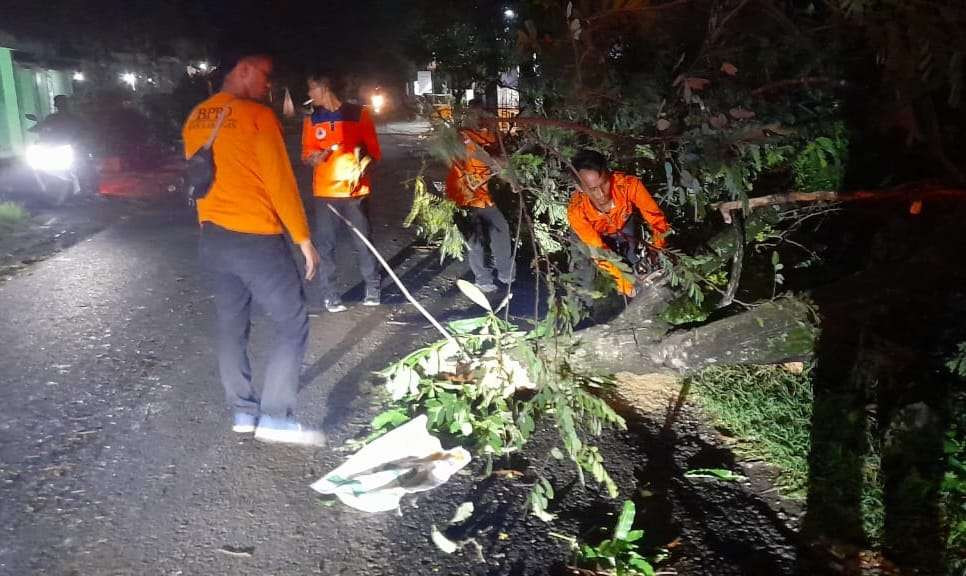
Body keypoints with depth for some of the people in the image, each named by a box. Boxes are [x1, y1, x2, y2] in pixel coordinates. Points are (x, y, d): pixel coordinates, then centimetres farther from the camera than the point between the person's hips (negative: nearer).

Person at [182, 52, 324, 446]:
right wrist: (303, 239, -8)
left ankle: (243, 412, 22)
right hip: (256, 237, -8)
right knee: (293, 324, 0)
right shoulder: (257, 115, -12)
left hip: (212, 238, 8)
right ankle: (275, 417, -1)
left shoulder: (195, 119, 12)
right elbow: (280, 183, -13)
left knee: (231, 326, 14)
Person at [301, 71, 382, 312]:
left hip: (356, 190, -2)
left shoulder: (358, 114, 0)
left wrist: (361, 165, -15)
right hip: (325, 192, 2)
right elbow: (306, 155, 14)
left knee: (363, 243, 1)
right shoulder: (312, 119, 9)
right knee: (326, 245, 1)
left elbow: (373, 150, 4)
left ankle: (373, 289, 17)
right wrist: (314, 158, -9)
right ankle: (329, 295, 10)